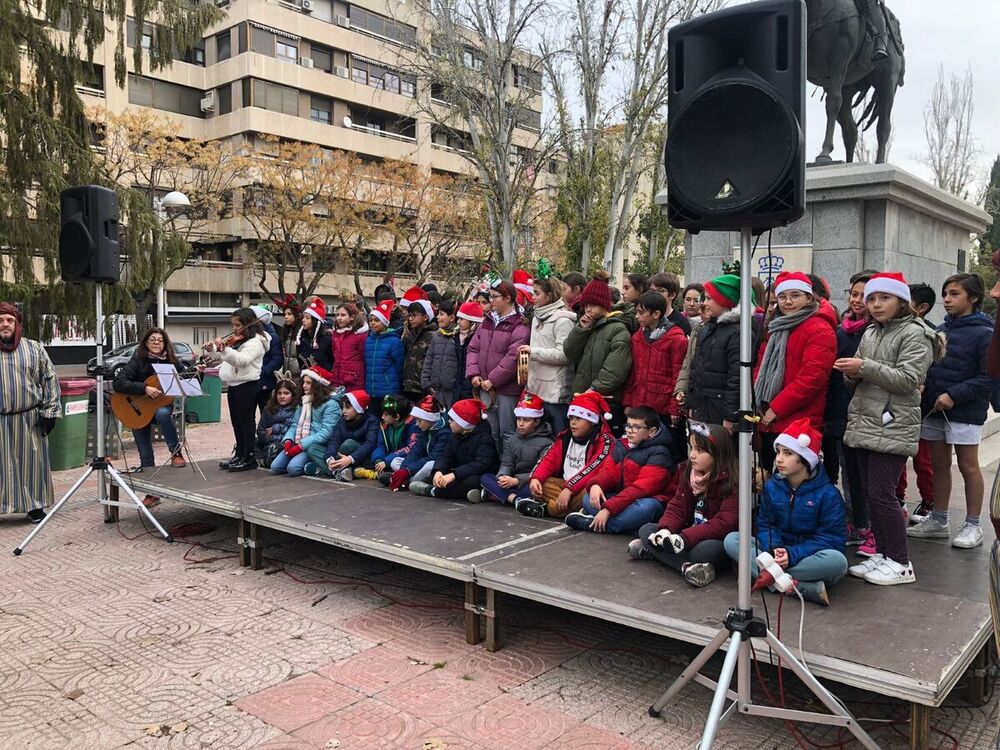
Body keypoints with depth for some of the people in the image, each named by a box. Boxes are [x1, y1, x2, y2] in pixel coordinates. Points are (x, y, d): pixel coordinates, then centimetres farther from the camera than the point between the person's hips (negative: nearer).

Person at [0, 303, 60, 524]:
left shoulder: (34, 348, 5)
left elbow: (50, 379, 4)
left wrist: (49, 411, -2)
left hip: (30, 420, 0)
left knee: (31, 462, 6)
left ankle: (35, 506, 17)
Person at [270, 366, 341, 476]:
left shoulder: (330, 404, -6)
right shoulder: (303, 402, 19)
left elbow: (325, 433, -15)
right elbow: (294, 425, 16)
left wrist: (301, 445, -20)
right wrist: (288, 440, -5)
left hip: (316, 446, -7)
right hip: (297, 444, 7)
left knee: (293, 468, -28)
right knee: (275, 467, -10)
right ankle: (311, 465, 8)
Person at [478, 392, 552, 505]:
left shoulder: (545, 443, -6)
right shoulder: (513, 439, 14)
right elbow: (506, 464, 7)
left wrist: (516, 480, -23)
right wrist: (502, 476, -18)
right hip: (513, 483, 6)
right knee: (484, 477, -14)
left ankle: (495, 494, -33)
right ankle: (514, 499, -33)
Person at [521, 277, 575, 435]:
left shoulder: (562, 320, -12)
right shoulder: (537, 317, 15)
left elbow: (563, 354, -19)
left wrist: (533, 351, -16)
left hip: (555, 390, -8)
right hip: (537, 386, 9)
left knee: (558, 435, -2)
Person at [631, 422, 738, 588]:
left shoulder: (732, 483, -18)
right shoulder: (688, 472, 4)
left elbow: (724, 523, -26)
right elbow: (677, 506, 1)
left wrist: (685, 537, -34)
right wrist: (665, 529, -20)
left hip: (717, 541, -7)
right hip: (688, 536, 8)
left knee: (706, 550, -40)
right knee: (646, 530, -9)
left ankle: (654, 552, -19)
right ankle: (687, 566, -27)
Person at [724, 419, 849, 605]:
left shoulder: (828, 494, -11)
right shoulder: (771, 486, 1)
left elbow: (832, 538, -14)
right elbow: (765, 525, 1)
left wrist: (792, 554, -27)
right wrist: (773, 549, -23)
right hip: (776, 550, 4)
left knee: (837, 560, -36)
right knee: (732, 540, -19)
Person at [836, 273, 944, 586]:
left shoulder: (915, 334, -6)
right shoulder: (870, 334, 16)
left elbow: (908, 379, -17)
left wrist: (865, 366, -20)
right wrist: (852, 373, -3)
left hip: (892, 428, -7)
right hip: (864, 423, 7)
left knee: (882, 494, -7)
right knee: (870, 492, 10)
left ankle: (901, 563, 5)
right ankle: (882, 554, 21)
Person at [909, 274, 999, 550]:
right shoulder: (941, 330, 9)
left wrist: (954, 395, -19)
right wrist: (923, 386, -2)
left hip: (964, 412, -6)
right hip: (933, 409, 6)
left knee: (968, 466, 3)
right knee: (939, 465, 13)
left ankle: (972, 526, 14)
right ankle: (938, 520, 23)